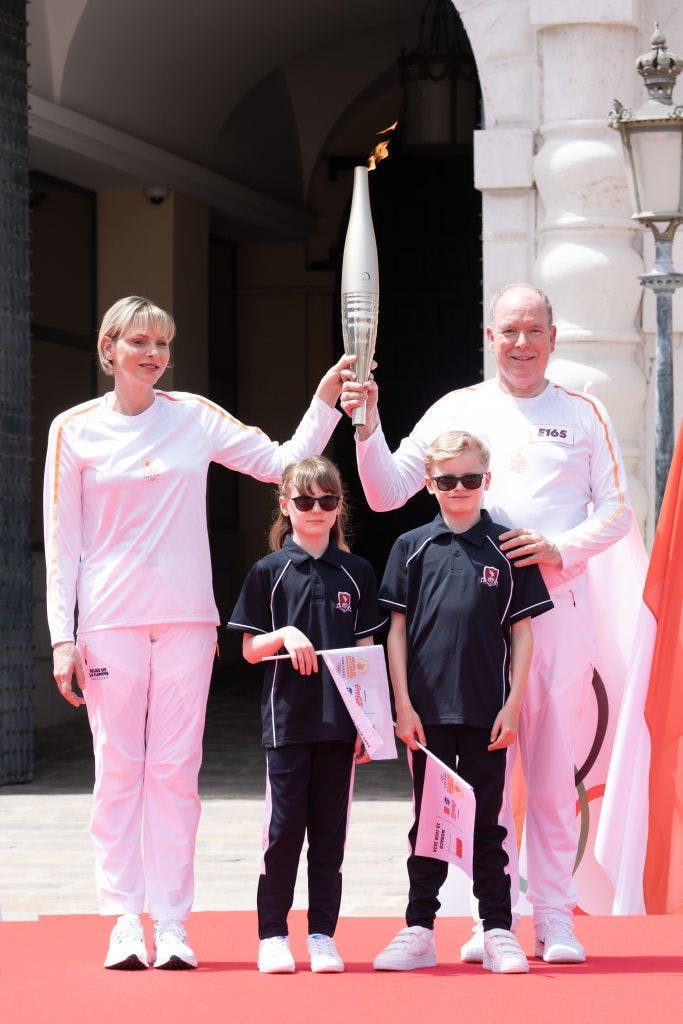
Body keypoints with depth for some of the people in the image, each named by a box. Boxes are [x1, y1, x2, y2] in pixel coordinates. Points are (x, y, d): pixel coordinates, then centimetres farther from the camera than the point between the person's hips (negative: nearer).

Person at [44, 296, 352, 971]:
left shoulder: (195, 417, 7)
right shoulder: (75, 430, 3)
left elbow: (284, 461, 9)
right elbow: (62, 542, 4)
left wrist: (327, 399, -3)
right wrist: (63, 637, -1)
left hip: (186, 618, 1)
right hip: (109, 620, -1)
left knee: (175, 768, 0)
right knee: (117, 767, -2)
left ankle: (171, 921, 3)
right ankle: (124, 920, 3)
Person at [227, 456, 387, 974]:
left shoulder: (356, 573, 8)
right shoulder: (269, 572, 2)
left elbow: (365, 651, 10)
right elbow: (250, 649, 3)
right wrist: (285, 635, -17)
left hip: (340, 719, 2)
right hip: (287, 718, -2)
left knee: (330, 829, 5)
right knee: (285, 826, -1)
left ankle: (323, 935, 12)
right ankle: (273, 935, 6)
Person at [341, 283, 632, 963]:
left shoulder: (584, 415, 8)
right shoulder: (457, 411, 7)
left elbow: (616, 512, 6)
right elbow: (387, 492, 3)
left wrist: (561, 546, -12)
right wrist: (366, 426, -12)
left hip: (559, 606, 0)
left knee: (553, 768, 1)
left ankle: (555, 919, 7)